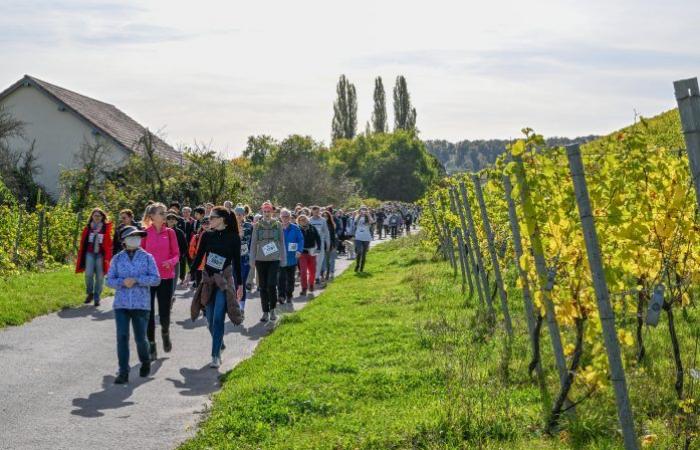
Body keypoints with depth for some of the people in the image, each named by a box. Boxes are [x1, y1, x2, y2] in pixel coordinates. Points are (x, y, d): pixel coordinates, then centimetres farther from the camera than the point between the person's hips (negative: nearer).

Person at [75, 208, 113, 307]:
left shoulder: (106, 228, 1)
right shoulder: (88, 228, 6)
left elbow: (108, 244, 1)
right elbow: (83, 242, 10)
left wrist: (107, 257, -4)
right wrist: (80, 256, 9)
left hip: (100, 255, -1)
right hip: (90, 254, 1)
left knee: (100, 276, -1)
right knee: (88, 274, -12)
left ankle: (97, 298, 11)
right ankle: (89, 293, 10)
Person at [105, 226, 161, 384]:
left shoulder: (147, 257, 2)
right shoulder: (117, 259, 7)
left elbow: (156, 279, -5)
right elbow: (110, 280, 4)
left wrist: (136, 280, -15)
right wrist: (123, 282, -15)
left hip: (141, 304, -1)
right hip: (121, 304, 1)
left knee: (140, 338, 4)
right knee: (122, 337, -6)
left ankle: (145, 362, 32)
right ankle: (123, 372, 0)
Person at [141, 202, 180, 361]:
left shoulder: (170, 232, 2)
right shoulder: (145, 233, -1)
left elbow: (176, 254, 5)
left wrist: (171, 262, -15)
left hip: (166, 277, 1)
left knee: (164, 313, -1)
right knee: (148, 312, 3)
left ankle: (165, 333, 32)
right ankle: (151, 347, 15)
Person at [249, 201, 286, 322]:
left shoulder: (277, 225, 4)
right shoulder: (257, 225, 4)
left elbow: (282, 243, 7)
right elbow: (253, 243, 7)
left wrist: (283, 259, 3)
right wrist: (252, 259, 3)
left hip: (274, 259, -1)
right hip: (260, 260, 1)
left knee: (271, 284, -11)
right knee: (263, 286, 5)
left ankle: (272, 309, 9)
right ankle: (265, 312, 14)